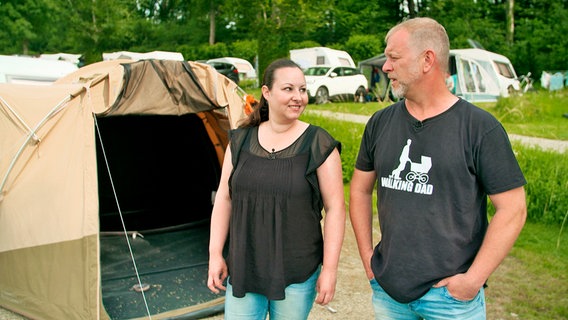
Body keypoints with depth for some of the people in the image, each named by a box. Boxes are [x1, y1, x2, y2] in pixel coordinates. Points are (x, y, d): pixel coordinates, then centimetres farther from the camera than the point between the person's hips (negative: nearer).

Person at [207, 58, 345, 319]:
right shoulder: (241, 140, 3)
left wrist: (330, 268, -9)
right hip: (243, 269, 3)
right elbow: (224, 198, 7)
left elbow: (335, 207, -7)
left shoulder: (319, 144, -8)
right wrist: (215, 254, 4)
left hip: (297, 274, -2)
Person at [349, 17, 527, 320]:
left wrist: (473, 279, -12)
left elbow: (512, 209, -9)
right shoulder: (380, 123, 2)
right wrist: (367, 257, 4)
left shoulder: (480, 127, -10)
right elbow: (360, 190, 10)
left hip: (451, 294, -3)